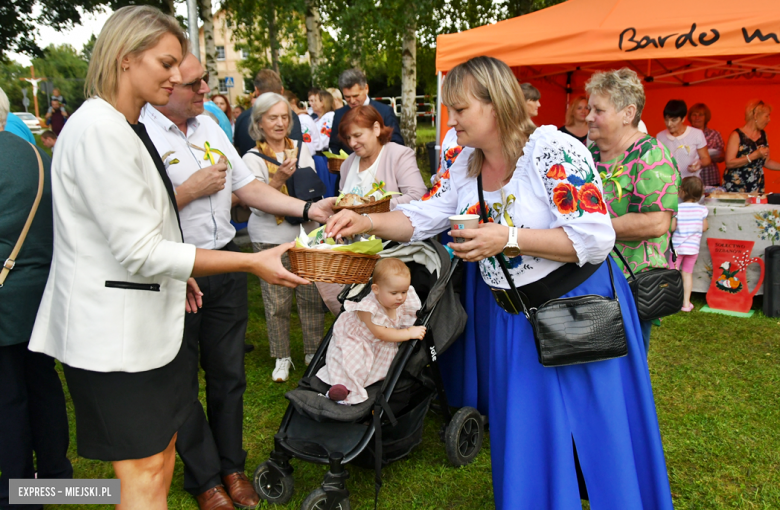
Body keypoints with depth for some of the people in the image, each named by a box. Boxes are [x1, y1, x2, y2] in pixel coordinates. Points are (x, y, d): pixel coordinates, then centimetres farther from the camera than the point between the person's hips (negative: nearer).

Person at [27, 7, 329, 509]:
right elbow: (140, 252, -23)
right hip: (113, 330, -10)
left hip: (147, 319, 10)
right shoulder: (99, 130, -20)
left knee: (162, 449, 18)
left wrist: (174, 273, 17)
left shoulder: (127, 127, 11)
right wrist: (253, 262, -21)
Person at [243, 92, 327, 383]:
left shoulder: (302, 151, 11)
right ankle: (282, 358, 19)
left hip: (306, 235, 3)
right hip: (270, 239, -2)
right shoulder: (252, 159, -1)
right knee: (277, 302, 2)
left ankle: (313, 352, 21)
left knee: (312, 297, 3)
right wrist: (278, 178, -22)